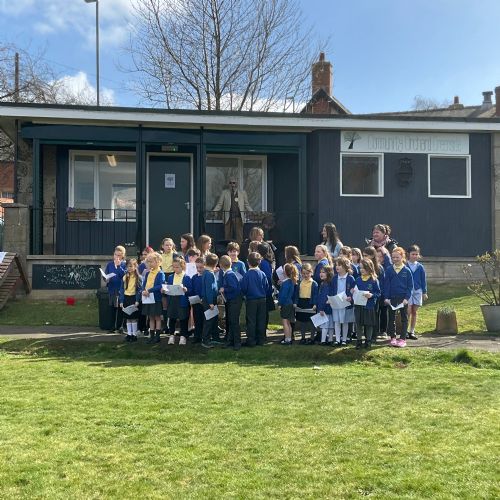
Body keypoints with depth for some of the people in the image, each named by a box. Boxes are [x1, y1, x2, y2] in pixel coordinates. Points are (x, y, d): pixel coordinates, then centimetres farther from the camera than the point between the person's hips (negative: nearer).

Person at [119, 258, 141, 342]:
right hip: (126, 298, 4)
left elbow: (139, 290, -7)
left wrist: (137, 301, -14)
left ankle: (134, 334, 9)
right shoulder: (125, 277, 7)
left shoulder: (138, 278, -4)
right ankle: (129, 334, 17)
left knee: (134, 318, 0)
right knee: (128, 318, 9)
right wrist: (121, 301, 3)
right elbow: (122, 289, 8)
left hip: (134, 298, -4)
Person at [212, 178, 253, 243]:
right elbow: (219, 205, 9)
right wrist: (213, 212, -5)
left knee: (239, 237, -5)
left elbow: (246, 205, 15)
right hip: (228, 218, 0)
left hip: (238, 218, 0)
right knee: (227, 236, -3)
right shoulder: (224, 193, 11)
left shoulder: (243, 193, 13)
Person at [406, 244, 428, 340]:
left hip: (417, 291, 3)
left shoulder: (420, 267, 3)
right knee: (408, 311, -8)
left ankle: (412, 331, 15)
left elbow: (423, 280, 8)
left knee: (414, 312, 8)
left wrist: (424, 292, 7)